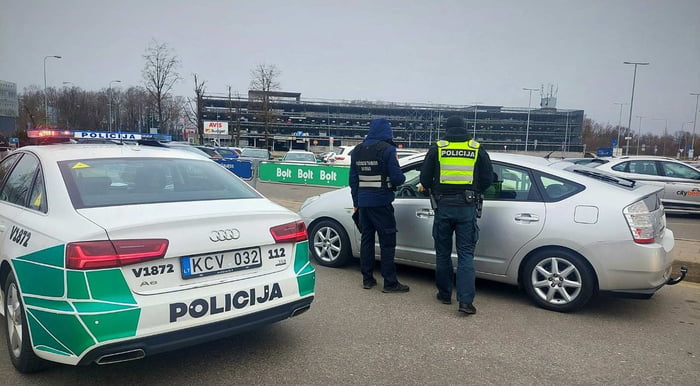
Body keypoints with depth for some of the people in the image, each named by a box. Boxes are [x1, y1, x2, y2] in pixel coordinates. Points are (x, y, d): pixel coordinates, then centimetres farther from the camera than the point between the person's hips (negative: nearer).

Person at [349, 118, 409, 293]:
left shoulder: (357, 150, 9)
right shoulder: (387, 149, -10)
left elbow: (353, 179, 13)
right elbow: (397, 178, -14)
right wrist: (401, 178, 9)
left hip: (363, 202, 6)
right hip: (381, 203, -6)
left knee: (366, 239, 13)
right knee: (387, 242, 0)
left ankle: (367, 279, 18)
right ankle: (390, 282, 2)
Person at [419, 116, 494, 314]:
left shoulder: (437, 148, 1)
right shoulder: (477, 149, 3)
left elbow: (425, 178, 0)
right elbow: (488, 178, 4)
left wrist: (433, 190, 21)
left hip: (443, 206, 0)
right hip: (467, 208, 0)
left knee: (443, 253, 14)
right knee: (466, 254, 4)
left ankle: (445, 294, 24)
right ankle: (466, 300, -3)